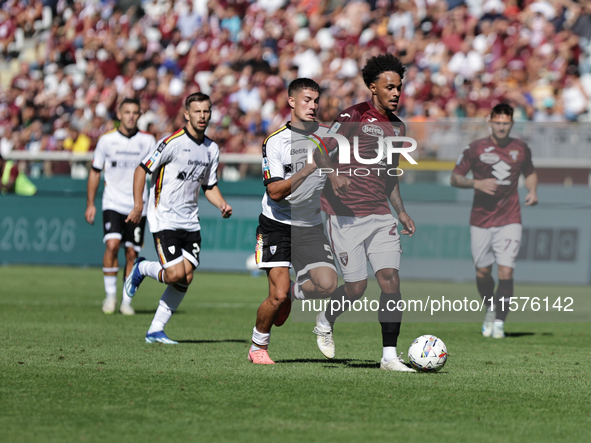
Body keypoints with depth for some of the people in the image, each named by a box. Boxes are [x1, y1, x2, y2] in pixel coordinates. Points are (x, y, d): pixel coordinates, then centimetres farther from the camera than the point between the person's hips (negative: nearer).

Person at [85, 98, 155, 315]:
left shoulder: (148, 141, 1)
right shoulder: (106, 140, 0)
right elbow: (95, 172, 8)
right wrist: (90, 204, 5)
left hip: (137, 206, 1)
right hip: (113, 203, -1)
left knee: (132, 253, 1)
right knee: (112, 245, -19)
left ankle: (127, 301, 12)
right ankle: (110, 295, -6)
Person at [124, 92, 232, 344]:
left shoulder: (212, 149, 8)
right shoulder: (173, 142, -12)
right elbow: (142, 169, -8)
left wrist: (222, 205, 0)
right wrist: (138, 205, -11)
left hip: (190, 223, 6)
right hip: (164, 219, -6)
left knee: (186, 279, -2)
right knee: (175, 274, -16)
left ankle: (156, 330, 8)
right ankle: (142, 268, 16)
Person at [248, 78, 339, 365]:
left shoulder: (328, 137, 1)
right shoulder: (275, 142, -10)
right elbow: (275, 192, -18)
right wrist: (307, 170, -28)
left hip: (311, 227, 3)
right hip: (277, 225, -3)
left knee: (327, 284, -17)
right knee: (278, 295, -12)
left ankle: (292, 293, 16)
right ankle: (258, 348, 11)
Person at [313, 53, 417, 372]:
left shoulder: (397, 127, 15)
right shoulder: (354, 116, -6)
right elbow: (320, 151, -10)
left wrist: (401, 211, 18)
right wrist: (334, 175, -29)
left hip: (380, 215, 6)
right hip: (346, 214, -6)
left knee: (390, 279, -9)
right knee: (356, 287, -5)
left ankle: (389, 355, -6)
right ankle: (325, 322, 28)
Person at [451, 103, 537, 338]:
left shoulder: (521, 149, 4)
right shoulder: (476, 149, -3)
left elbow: (530, 173, 22)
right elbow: (455, 178, 0)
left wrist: (532, 191, 2)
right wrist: (476, 183, -18)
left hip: (509, 221, 0)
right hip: (481, 220, 0)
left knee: (506, 271, -12)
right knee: (482, 272, 7)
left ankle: (499, 322, -5)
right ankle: (491, 308, 35)